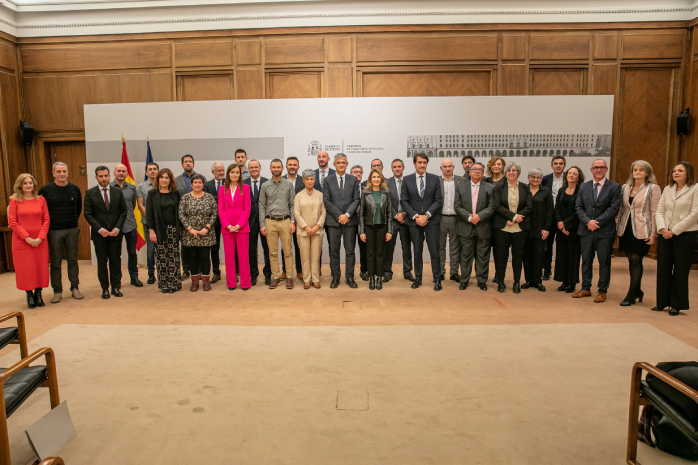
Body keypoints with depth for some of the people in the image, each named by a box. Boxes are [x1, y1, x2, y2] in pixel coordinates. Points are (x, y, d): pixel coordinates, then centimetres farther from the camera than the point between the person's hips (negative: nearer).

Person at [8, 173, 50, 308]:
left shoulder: (41, 200, 6)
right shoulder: (14, 200, 0)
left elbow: (46, 220, 3)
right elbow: (12, 222, -4)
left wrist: (40, 238, -9)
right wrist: (27, 238, -12)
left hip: (40, 241, 2)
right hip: (21, 241, -2)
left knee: (41, 268, 4)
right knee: (25, 269, 2)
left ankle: (38, 294, 17)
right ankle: (29, 295, 15)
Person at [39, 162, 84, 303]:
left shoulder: (75, 189, 3)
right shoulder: (45, 190, -4)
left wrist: (73, 221, 12)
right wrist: (48, 224, 3)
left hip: (72, 230, 2)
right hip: (54, 231, -2)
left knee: (72, 260, 9)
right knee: (55, 262, 5)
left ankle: (75, 288, 17)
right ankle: (57, 291, 13)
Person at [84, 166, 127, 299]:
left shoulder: (118, 191, 5)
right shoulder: (90, 193, 0)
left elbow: (123, 211, 5)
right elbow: (88, 214, -2)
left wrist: (117, 228, -7)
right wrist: (99, 229, -13)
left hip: (115, 233, 1)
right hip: (99, 233, -1)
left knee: (115, 260, 5)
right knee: (102, 262, 5)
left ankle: (116, 287, 14)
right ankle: (105, 288, 15)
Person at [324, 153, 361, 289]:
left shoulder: (353, 180, 7)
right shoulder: (328, 180, 4)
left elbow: (356, 200, 1)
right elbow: (327, 201, -2)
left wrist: (347, 214, -12)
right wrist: (339, 216, -11)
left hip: (350, 220, 1)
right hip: (333, 221, 0)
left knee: (350, 251, 4)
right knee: (334, 251, 5)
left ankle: (350, 277, 13)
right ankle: (335, 277, 15)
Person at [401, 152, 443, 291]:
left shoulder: (434, 179, 3)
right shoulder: (407, 180, 4)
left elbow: (439, 200, -1)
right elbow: (404, 201, 1)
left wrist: (427, 215, -12)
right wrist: (415, 216, -10)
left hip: (431, 220, -1)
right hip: (414, 221, 1)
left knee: (434, 251, 0)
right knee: (417, 251, 9)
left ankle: (437, 279, 9)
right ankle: (418, 278, 18)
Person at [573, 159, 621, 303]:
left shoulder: (614, 187, -1)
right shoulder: (583, 187, 10)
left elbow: (614, 208, -10)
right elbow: (579, 207, 4)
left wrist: (597, 222, -17)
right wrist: (588, 221, -12)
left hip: (605, 231, -3)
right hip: (586, 231, 3)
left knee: (604, 262, 4)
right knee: (586, 261, 11)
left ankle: (602, 291, 14)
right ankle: (586, 288, 22)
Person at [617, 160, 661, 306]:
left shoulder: (653, 188, -3)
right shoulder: (625, 188, 11)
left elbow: (655, 212, -6)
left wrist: (653, 233, -10)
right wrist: (619, 229, 11)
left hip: (642, 231, -5)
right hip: (627, 229, 5)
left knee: (636, 261, -5)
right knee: (631, 261, 9)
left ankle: (631, 295, 2)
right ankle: (637, 291, 24)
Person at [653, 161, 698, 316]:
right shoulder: (667, 189, 12)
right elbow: (659, 211, 9)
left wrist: (674, 231, -13)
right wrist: (662, 228, -8)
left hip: (685, 235, -5)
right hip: (665, 235, 5)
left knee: (680, 271, 2)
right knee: (662, 269, 6)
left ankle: (676, 305, 12)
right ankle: (662, 302, 16)